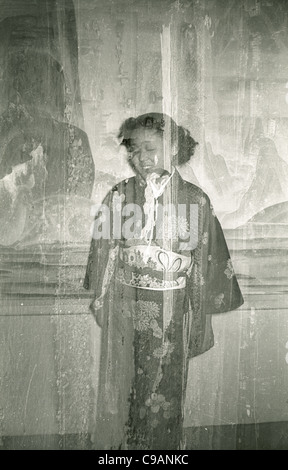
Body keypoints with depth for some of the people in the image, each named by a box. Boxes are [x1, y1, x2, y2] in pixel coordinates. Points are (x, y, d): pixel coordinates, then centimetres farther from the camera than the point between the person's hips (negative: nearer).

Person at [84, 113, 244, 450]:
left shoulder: (195, 199, -6)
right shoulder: (119, 196, -2)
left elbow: (207, 260, 0)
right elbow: (105, 251, 4)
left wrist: (201, 310, 3)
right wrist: (101, 300, 6)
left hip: (172, 312, -1)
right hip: (125, 308, 1)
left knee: (165, 387, 13)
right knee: (124, 384, 15)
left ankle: (163, 443, 39)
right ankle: (120, 441, 39)